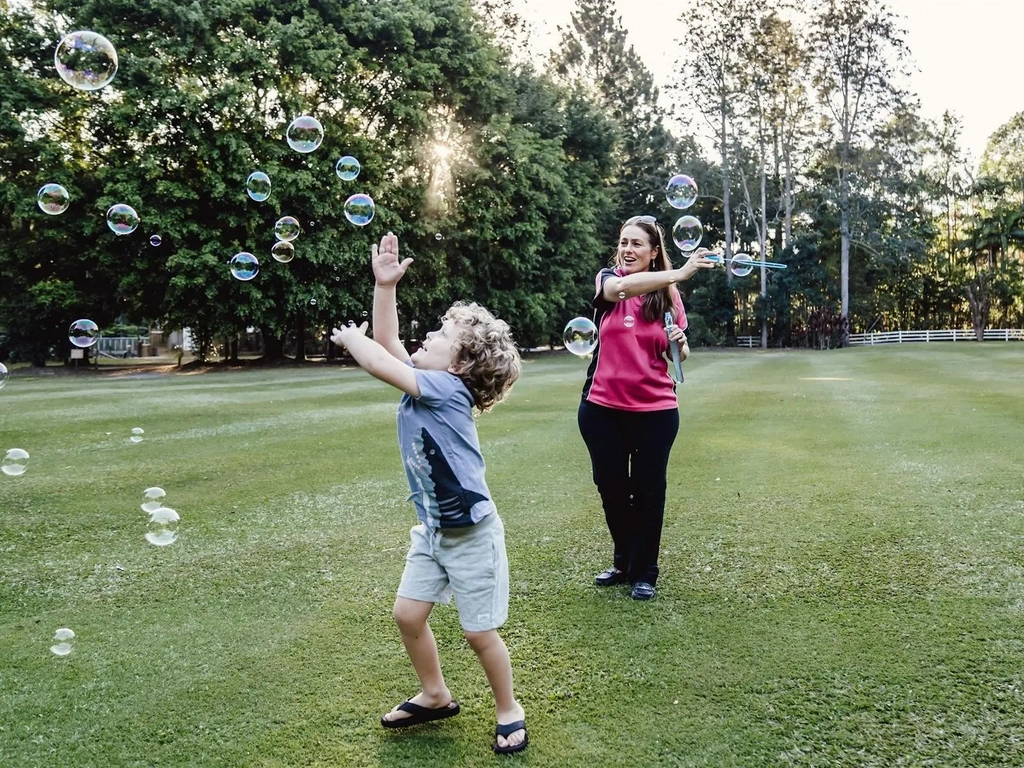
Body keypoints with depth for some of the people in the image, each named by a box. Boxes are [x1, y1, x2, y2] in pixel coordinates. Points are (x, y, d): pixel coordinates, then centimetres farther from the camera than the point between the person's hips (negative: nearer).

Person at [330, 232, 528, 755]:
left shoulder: (448, 389, -23)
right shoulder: (423, 383, 0)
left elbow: (379, 364, -28)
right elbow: (386, 343, 1)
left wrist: (348, 336, -10)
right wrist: (384, 285, -7)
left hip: (472, 533, -8)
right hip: (432, 530, 8)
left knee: (478, 632, 4)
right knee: (408, 615, 12)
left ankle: (508, 710, 26)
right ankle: (435, 696, 33)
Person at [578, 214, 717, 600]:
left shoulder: (667, 293, 2)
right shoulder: (607, 280, -3)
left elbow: (679, 353, 11)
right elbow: (622, 286, -29)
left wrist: (680, 343, -14)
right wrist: (680, 273, -41)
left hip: (655, 410, 0)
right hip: (603, 408, 0)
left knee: (648, 491, 5)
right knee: (611, 487, 12)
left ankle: (645, 573, 21)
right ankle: (623, 562, 33)